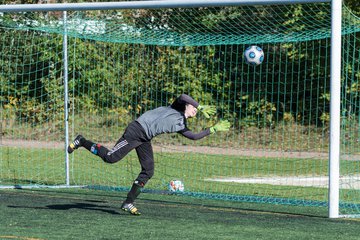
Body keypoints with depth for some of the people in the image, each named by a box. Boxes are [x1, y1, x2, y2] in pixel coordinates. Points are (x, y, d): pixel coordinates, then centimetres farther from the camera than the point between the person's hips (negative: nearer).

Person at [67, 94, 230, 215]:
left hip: (145, 139, 9)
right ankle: (82, 142, 3)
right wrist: (200, 107, -10)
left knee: (148, 172, 0)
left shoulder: (180, 126, 14)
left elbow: (195, 136, 13)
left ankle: (128, 203, 4)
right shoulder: (176, 108, -6)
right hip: (136, 130, -9)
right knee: (111, 157, -15)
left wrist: (214, 129, 16)